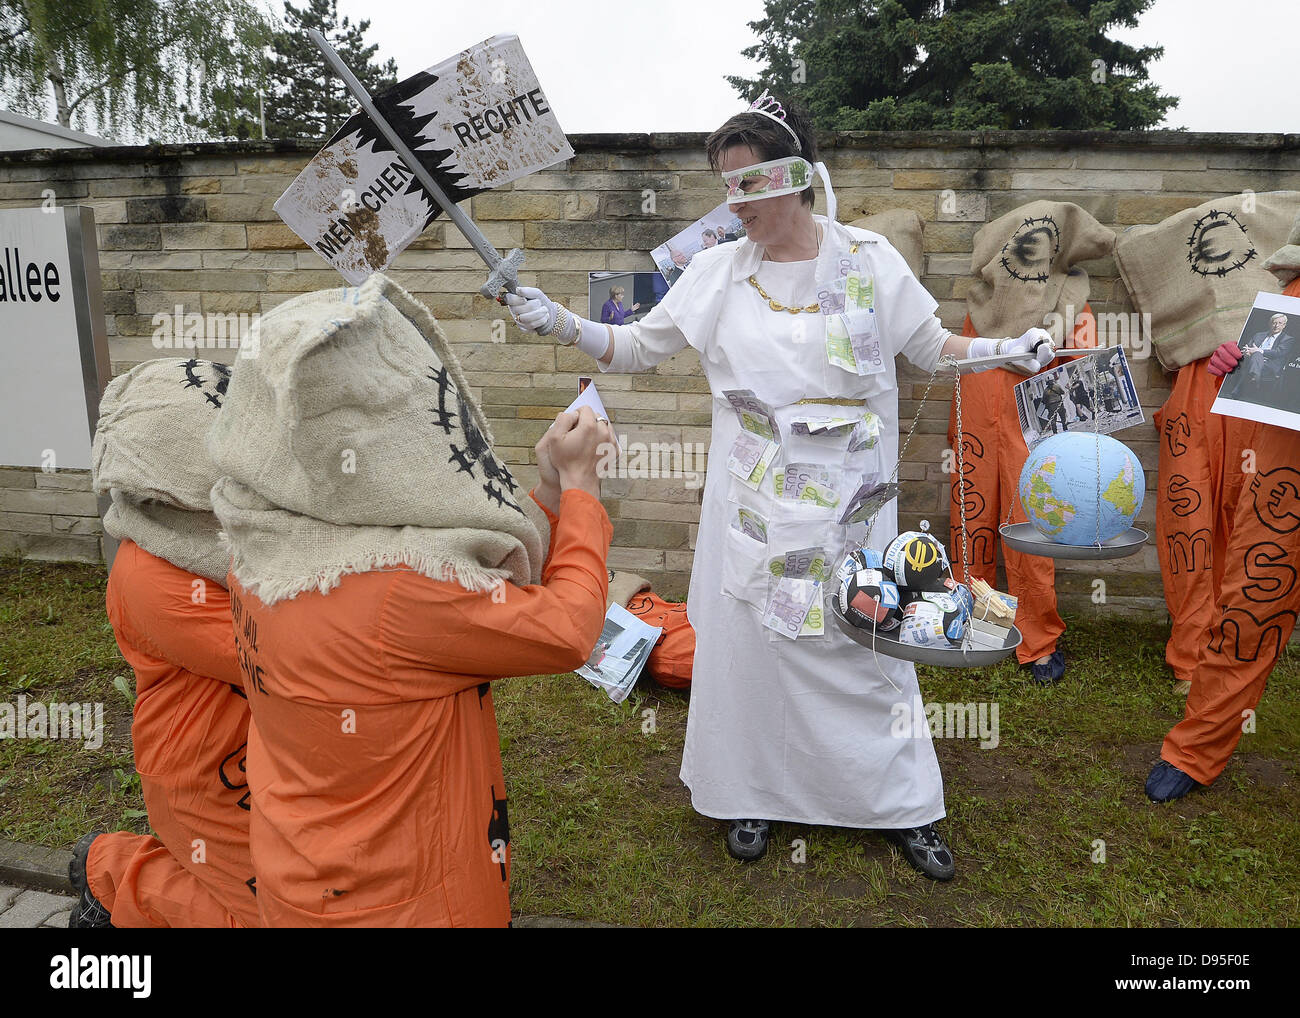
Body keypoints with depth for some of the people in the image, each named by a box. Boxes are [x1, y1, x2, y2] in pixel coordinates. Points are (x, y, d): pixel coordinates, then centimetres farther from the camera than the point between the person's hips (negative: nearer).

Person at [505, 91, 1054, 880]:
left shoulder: (868, 259, -2)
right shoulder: (718, 270, 1)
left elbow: (930, 346, 8)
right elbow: (640, 347, 6)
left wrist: (1006, 349, -7)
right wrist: (562, 325, -7)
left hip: (845, 501, -1)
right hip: (751, 498, 1)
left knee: (866, 642, 6)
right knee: (746, 639, 9)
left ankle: (904, 807, 26)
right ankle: (753, 792, 32)